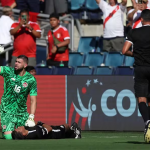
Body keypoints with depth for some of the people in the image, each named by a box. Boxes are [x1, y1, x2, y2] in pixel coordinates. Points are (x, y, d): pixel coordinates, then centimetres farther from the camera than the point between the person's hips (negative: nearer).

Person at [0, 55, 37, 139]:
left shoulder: (31, 80, -4)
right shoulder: (8, 71, -4)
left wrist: (31, 118, -14)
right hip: (7, 110, -2)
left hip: (22, 112, 2)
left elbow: (33, 100, -4)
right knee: (8, 137, -15)